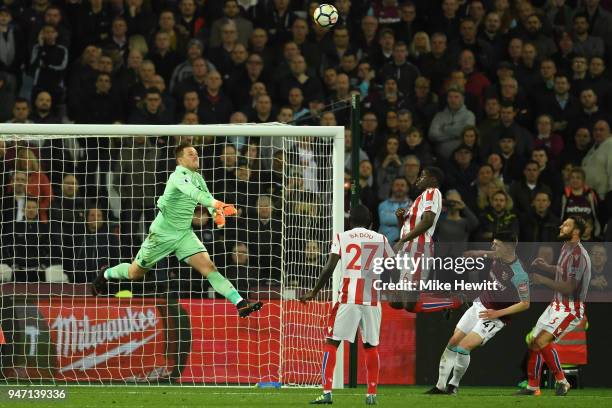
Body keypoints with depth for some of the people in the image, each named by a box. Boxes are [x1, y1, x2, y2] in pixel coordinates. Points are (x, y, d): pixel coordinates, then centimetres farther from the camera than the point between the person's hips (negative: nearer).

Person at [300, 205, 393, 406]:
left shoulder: (342, 237, 5)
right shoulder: (381, 239, 10)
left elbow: (329, 268, -3)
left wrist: (314, 293, 4)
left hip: (348, 298, -2)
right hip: (372, 299, 2)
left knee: (331, 343, 3)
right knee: (371, 347, 14)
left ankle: (326, 392, -6)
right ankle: (372, 394, 10)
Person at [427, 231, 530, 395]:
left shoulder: (519, 275, -28)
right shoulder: (499, 256, -7)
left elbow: (525, 304, -20)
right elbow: (484, 253, 19)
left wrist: (497, 313, -21)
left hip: (495, 317, -7)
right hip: (479, 305, 7)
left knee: (463, 347, -17)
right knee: (453, 342, 2)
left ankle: (454, 385, 4)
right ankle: (440, 386, 11)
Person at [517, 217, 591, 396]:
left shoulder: (578, 255, -21)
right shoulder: (566, 247, 9)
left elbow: (569, 288, -24)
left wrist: (543, 280, -21)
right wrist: (545, 267, 11)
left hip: (570, 310, -10)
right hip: (556, 305, 10)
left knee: (542, 341, -25)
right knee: (533, 343, 9)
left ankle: (561, 381, -11)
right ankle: (532, 387, 22)